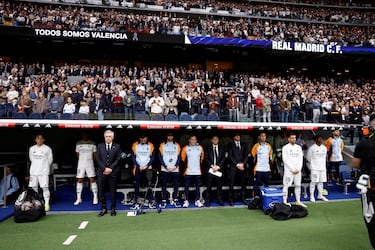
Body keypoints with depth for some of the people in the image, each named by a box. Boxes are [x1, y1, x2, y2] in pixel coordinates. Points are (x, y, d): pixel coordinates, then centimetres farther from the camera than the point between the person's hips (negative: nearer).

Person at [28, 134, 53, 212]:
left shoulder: (47, 149, -4)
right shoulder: (32, 148, 7)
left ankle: (47, 204, 1)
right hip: (33, 172, 4)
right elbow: (31, 159, 19)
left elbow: (50, 160, 4)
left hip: (44, 172, -4)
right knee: (33, 188, 9)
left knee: (45, 188, -6)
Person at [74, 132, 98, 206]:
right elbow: (77, 154, 13)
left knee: (92, 180, -3)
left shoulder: (92, 143, 2)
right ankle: (78, 198, 11)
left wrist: (90, 160, 7)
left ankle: (95, 197, 5)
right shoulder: (78, 143, 6)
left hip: (90, 163, -1)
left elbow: (95, 154, 8)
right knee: (79, 180, 2)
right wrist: (82, 160, 9)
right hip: (81, 164, 2)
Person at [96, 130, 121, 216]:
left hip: (113, 172, -1)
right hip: (102, 172, 1)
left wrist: (110, 169, -11)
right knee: (101, 191, 3)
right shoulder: (99, 146, 9)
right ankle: (103, 208, 15)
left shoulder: (117, 146, 5)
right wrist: (104, 168, -10)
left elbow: (118, 159, -1)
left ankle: (113, 208, 14)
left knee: (113, 191, 4)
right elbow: (98, 159, 3)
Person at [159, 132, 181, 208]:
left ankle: (175, 200, 10)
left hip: (175, 169, 1)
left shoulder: (177, 145, 9)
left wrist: (175, 166, -6)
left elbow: (179, 157, 7)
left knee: (176, 184, 2)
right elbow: (160, 157, 1)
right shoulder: (162, 145, 5)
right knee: (164, 185, 1)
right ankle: (164, 201, 6)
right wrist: (166, 167, -7)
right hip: (165, 169, -1)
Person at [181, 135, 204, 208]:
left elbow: (202, 159, 15)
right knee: (187, 186, 2)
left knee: (198, 186, 6)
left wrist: (199, 166, 12)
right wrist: (185, 167, 2)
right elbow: (183, 159, 5)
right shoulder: (185, 148, 0)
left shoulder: (200, 148, 7)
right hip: (188, 171, -2)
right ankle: (186, 201, 9)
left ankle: (198, 200, 14)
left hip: (197, 172, 2)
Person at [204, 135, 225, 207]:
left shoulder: (222, 149, 14)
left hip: (219, 169, 2)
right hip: (210, 169, -2)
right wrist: (212, 166, -10)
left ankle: (220, 200, 13)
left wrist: (218, 166, -6)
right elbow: (206, 158, 1)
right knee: (209, 186, -2)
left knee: (219, 186, 4)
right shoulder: (208, 148, 9)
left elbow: (223, 159, 6)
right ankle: (208, 201, 5)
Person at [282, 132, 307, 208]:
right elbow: (285, 159, -10)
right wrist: (292, 169, -13)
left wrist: (298, 169, -4)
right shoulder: (285, 148, -4)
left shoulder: (299, 147, 12)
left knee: (298, 185, 10)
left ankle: (298, 201, 20)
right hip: (288, 170, -5)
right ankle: (285, 202, -1)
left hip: (298, 170, 5)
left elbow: (301, 159, 9)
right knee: (286, 185, -5)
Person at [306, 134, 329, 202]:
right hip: (314, 168, -6)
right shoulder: (312, 148, -9)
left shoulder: (324, 148, 10)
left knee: (321, 182, 10)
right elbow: (308, 158, -3)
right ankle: (312, 196, 3)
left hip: (322, 168, 6)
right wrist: (312, 164, 5)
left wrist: (323, 164, 16)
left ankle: (320, 195, 20)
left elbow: (324, 157, 20)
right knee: (313, 182, -5)